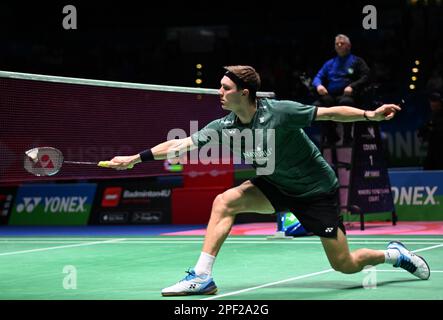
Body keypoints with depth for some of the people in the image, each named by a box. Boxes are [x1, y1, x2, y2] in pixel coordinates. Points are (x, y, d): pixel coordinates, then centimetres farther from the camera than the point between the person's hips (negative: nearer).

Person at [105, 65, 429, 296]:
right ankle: (202, 277, -15)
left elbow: (331, 113, -19)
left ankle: (394, 254, 25)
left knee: (345, 265, -4)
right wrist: (136, 158, -14)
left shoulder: (280, 112, -26)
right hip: (276, 186, 5)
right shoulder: (225, 127, -11)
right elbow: (182, 144, -10)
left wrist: (370, 114, -28)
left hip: (316, 190, -5)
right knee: (224, 202, -18)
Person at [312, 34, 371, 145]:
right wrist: (318, 85, -5)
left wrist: (352, 86, -16)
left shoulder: (357, 61, 16)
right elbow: (318, 77, 21)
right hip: (330, 97, 4)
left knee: (346, 102, -40)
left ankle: (347, 137, -30)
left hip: (347, 95, -4)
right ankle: (331, 136, -14)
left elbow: (365, 77, 2)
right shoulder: (329, 63, 28)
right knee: (317, 105, -28)